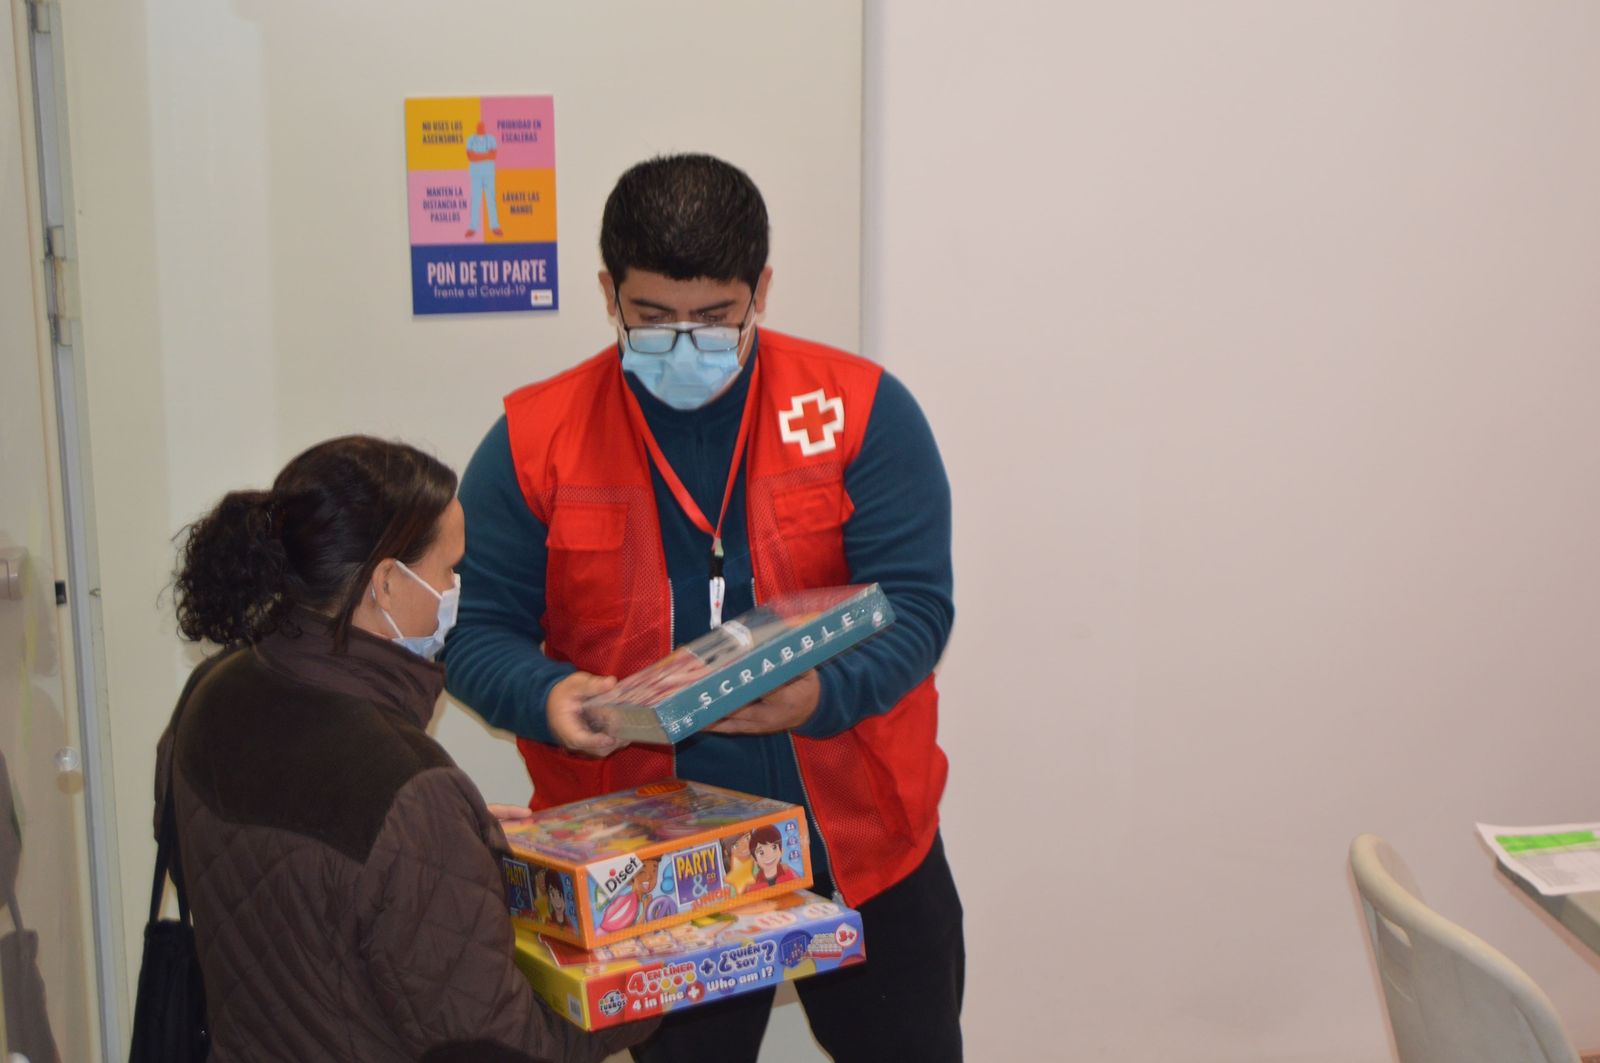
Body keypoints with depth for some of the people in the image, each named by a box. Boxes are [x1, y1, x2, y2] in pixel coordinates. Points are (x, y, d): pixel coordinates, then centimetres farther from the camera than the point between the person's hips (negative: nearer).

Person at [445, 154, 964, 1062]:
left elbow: (915, 605, -10)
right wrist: (546, 697, -23)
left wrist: (819, 694, -29)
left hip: (865, 847, 1)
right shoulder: (535, 440, -4)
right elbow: (476, 628, -2)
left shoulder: (861, 409, -6)